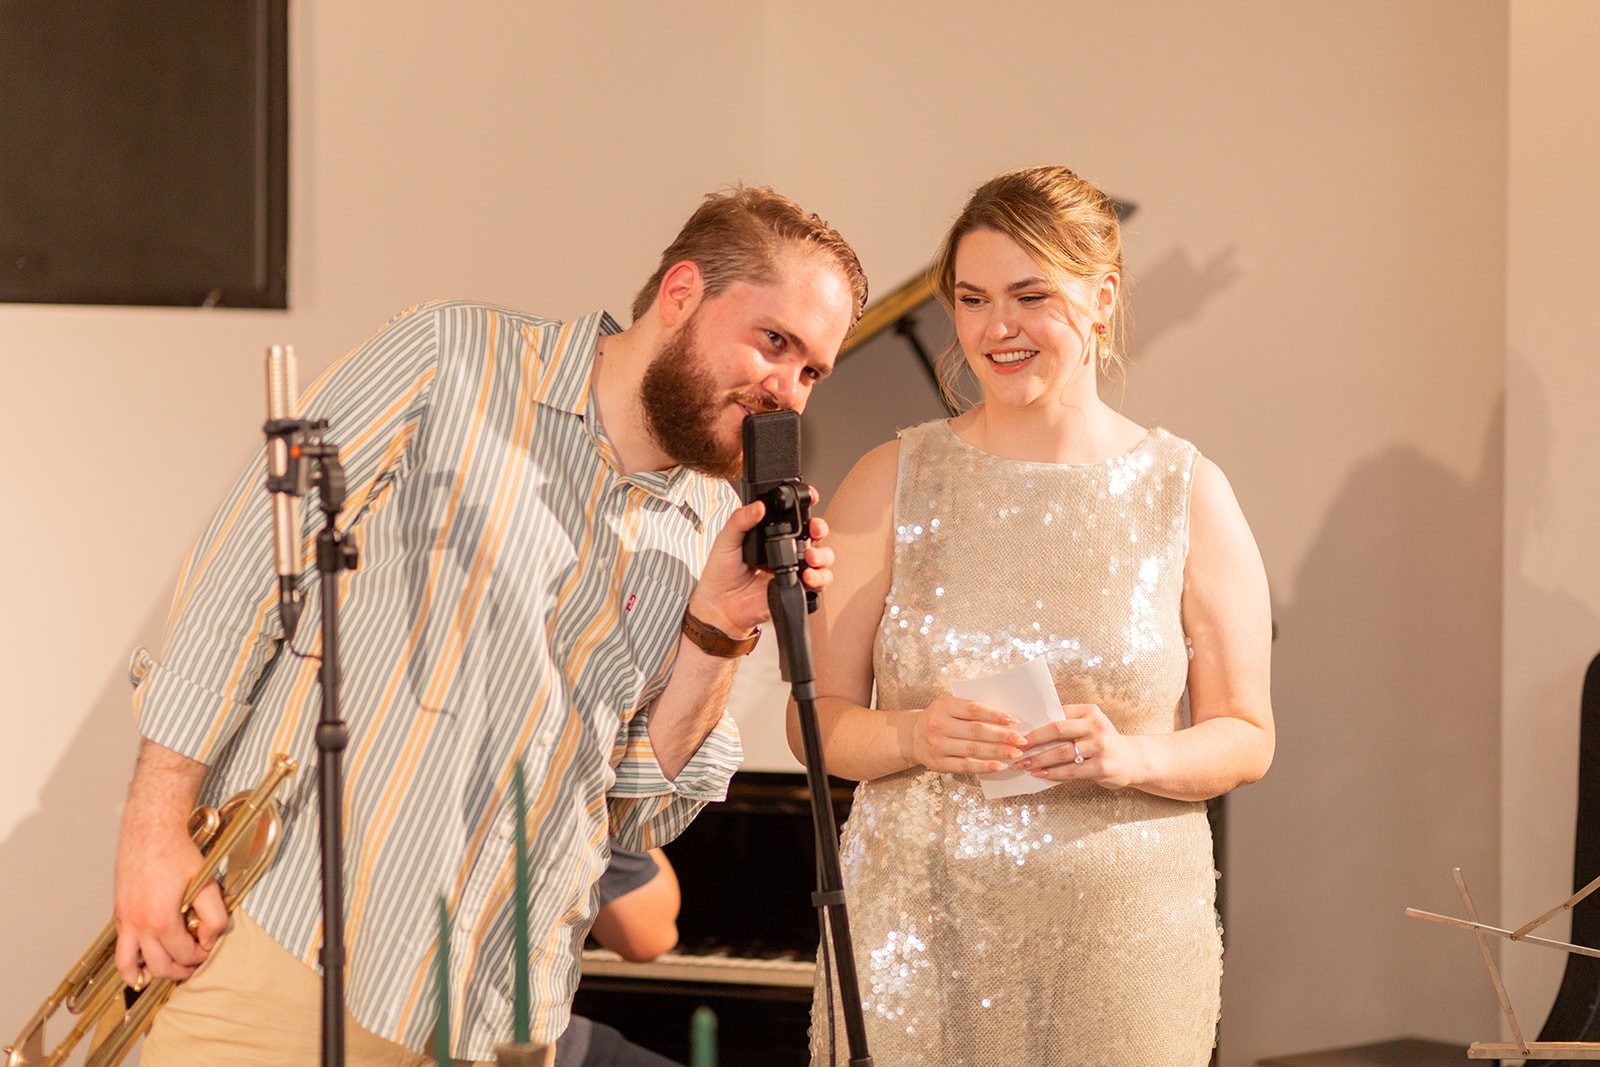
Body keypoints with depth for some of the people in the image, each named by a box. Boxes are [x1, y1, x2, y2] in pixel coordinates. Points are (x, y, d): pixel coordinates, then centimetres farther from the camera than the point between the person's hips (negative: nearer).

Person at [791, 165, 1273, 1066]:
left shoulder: (1187, 494, 3)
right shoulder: (893, 483, 4)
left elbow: (1247, 737, 4)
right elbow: (819, 720, 3)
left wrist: (1130, 757, -15)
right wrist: (912, 737, -18)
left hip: (1121, 937, 0)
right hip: (918, 931, 0)